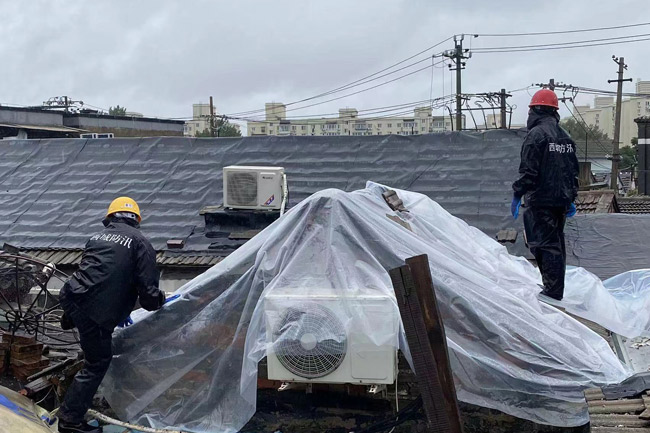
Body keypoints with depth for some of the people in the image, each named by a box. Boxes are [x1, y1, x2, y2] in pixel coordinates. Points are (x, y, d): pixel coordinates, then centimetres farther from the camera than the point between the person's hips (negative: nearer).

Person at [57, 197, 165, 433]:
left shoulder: (97, 238, 19)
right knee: (97, 363, 7)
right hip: (95, 313, -6)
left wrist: (119, 311, 35)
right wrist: (157, 301, 16)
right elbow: (148, 289, -7)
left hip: (71, 297, 6)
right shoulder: (139, 242, 1)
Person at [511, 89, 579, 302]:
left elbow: (528, 170, -17)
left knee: (545, 244, -7)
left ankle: (552, 291, -10)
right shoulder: (565, 136, 15)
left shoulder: (536, 134, -12)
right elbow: (573, 170, 18)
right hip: (561, 200, 8)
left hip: (540, 200, -8)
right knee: (556, 244, 16)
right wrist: (570, 199, 24)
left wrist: (517, 195, -9)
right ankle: (556, 290, 24)